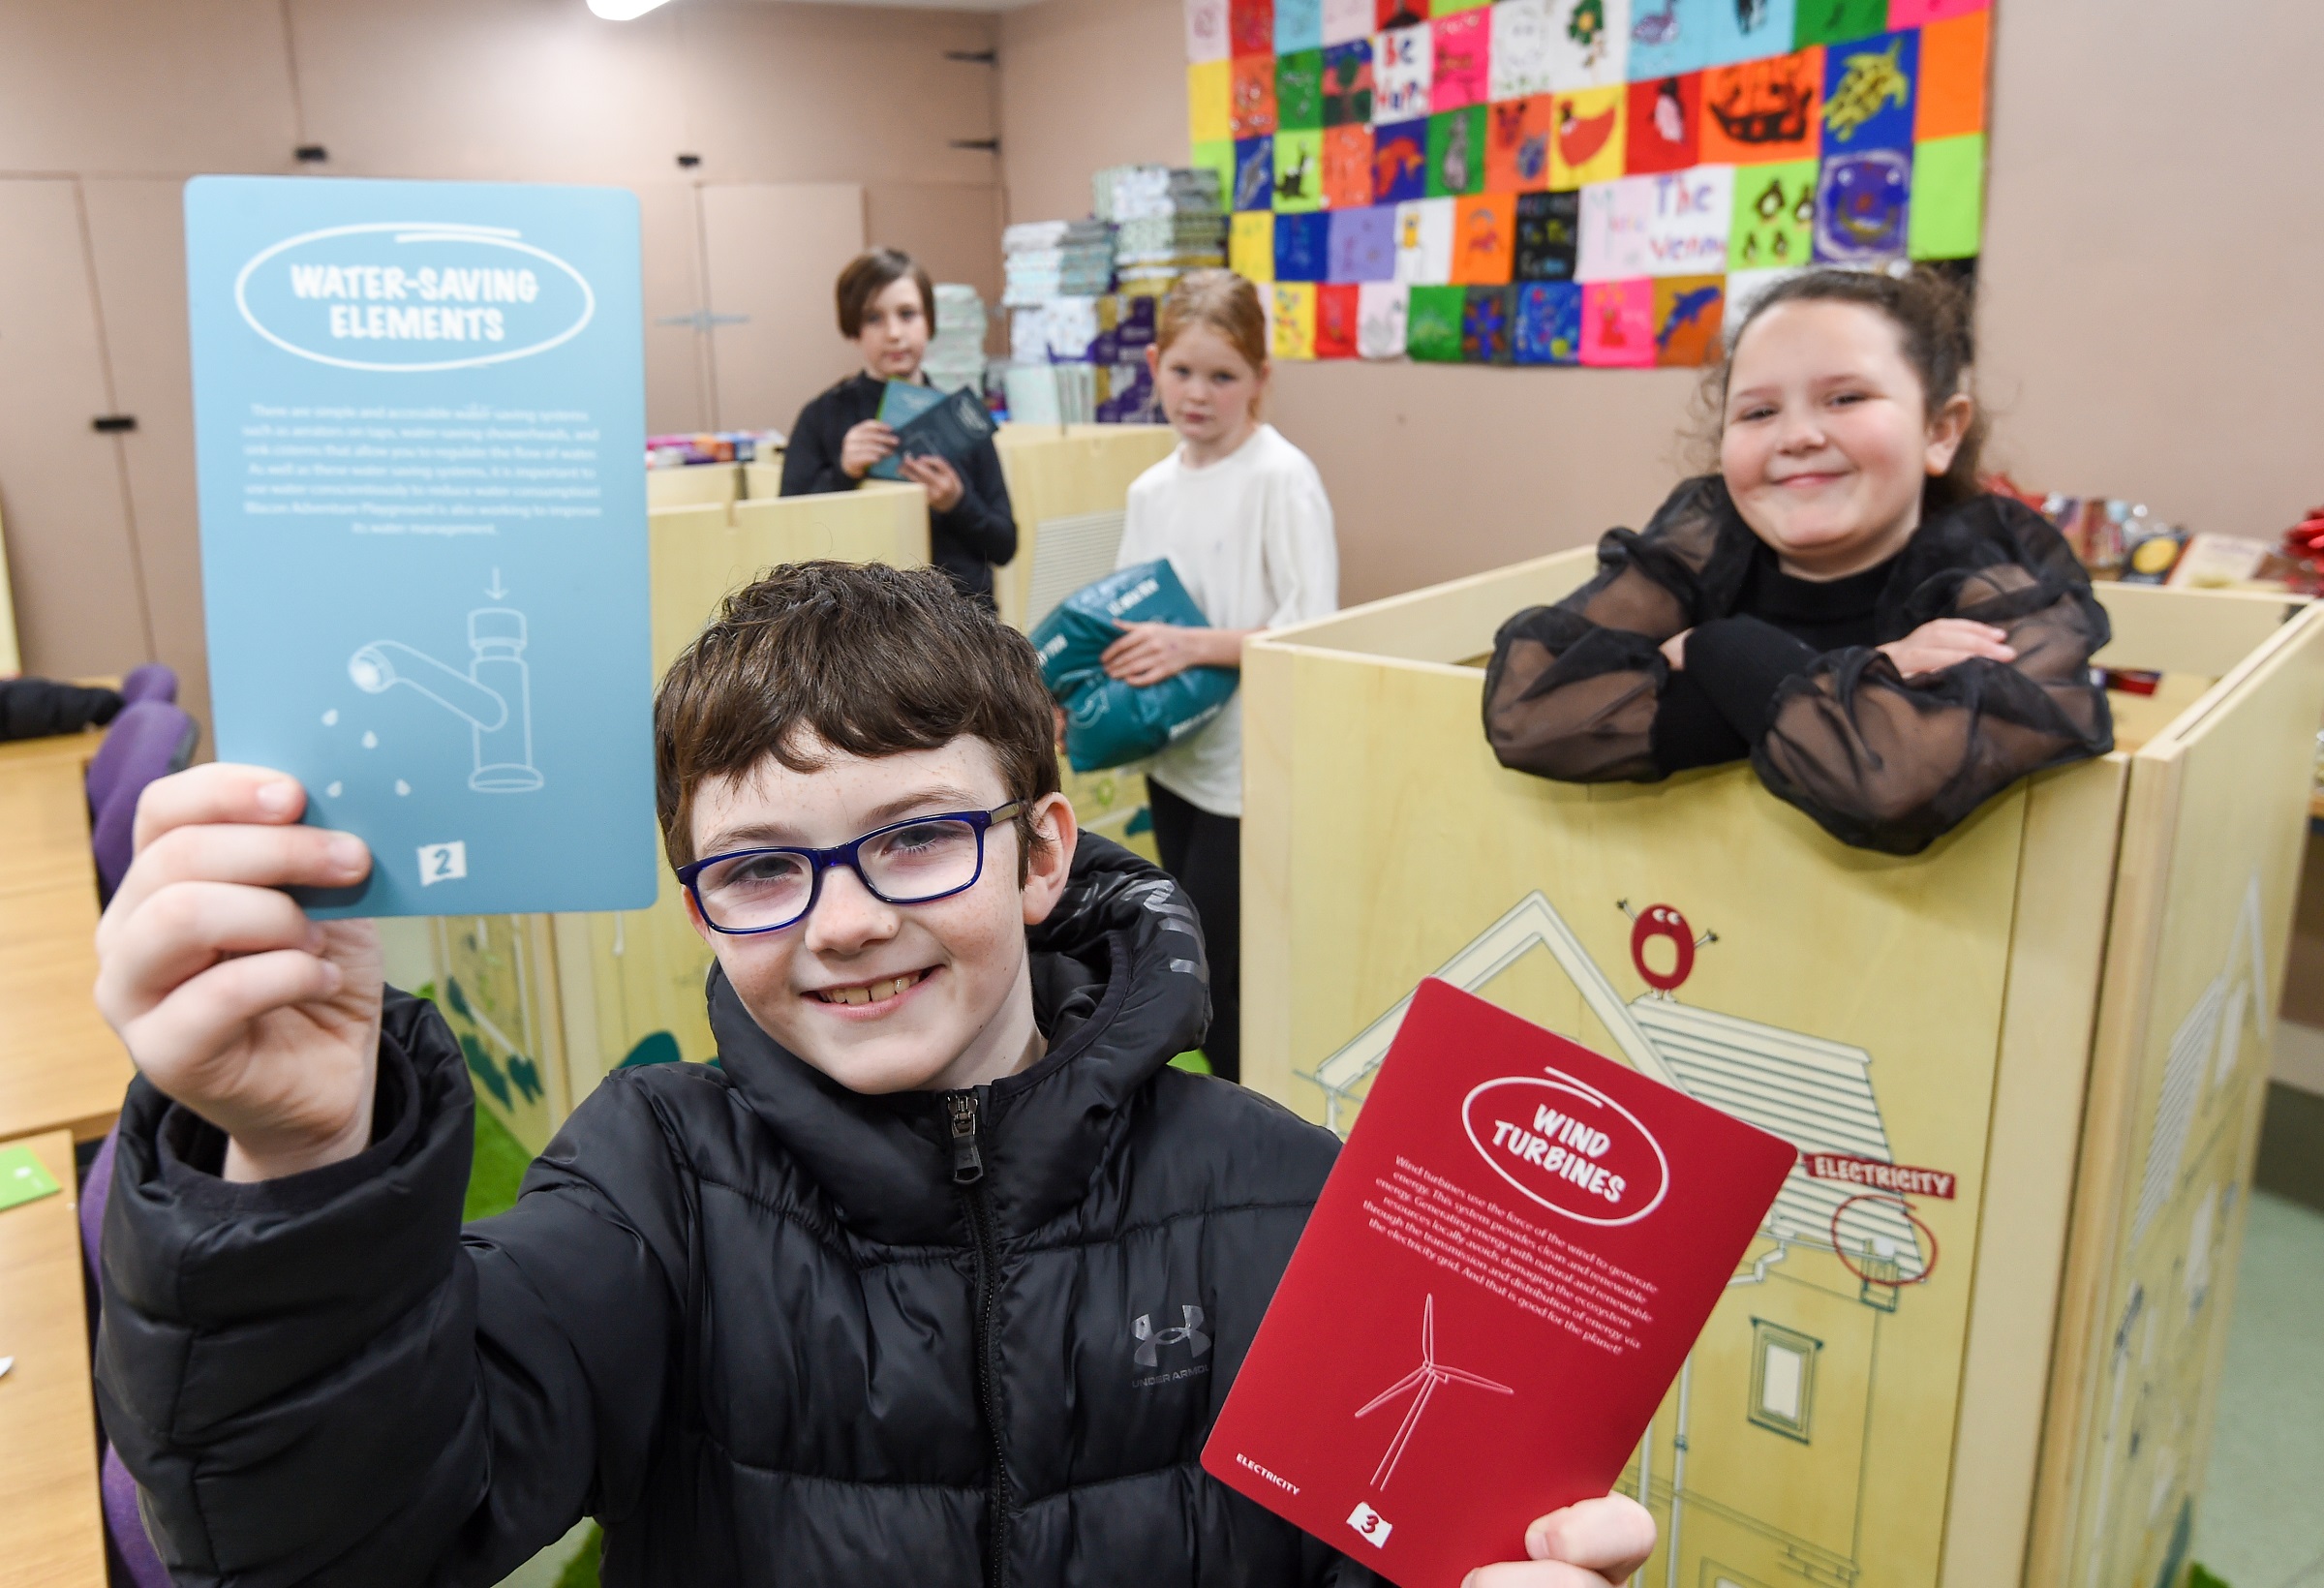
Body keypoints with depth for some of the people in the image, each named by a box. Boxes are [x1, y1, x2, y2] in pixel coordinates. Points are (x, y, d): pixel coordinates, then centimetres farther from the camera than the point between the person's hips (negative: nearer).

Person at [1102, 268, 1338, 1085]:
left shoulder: (1282, 478, -13)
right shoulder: (1150, 488, 8)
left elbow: (1313, 632, -18)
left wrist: (1193, 645, -26)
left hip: (1249, 769, -7)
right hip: (1175, 757, 7)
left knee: (1213, 981, -2)